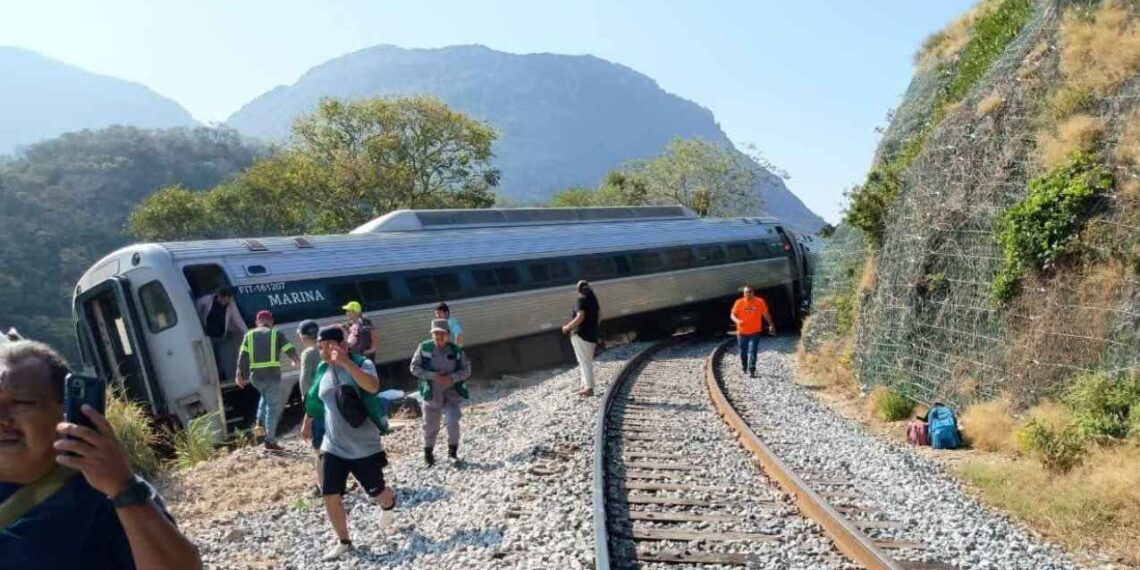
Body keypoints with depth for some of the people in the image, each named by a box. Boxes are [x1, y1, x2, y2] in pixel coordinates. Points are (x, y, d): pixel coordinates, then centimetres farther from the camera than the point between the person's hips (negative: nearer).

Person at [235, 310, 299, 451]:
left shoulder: (249, 335, 11)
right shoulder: (276, 334, 4)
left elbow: (242, 356, 3)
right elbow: (290, 350, 0)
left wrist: (240, 375, 7)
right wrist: (296, 361, 20)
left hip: (255, 376, 4)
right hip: (272, 375, -4)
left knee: (266, 397, 32)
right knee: (273, 407, 3)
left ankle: (260, 423, 14)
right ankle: (270, 441, 2)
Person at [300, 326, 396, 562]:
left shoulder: (362, 364, -16)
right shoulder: (322, 370, 1)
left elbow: (373, 386, -39)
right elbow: (314, 399, 20)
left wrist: (346, 362, -46)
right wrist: (307, 423, 31)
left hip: (364, 447, -4)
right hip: (333, 447, 4)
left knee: (377, 492, 11)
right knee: (330, 496, -1)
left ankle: (388, 508, 48)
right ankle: (343, 541, 20)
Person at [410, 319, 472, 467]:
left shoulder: (456, 350, -6)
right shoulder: (424, 348, -9)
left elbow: (466, 370, -3)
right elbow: (414, 367, -8)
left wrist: (452, 378, -20)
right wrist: (432, 376, -20)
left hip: (451, 392, 0)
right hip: (431, 393, 0)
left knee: (453, 422, -14)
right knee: (430, 426, 11)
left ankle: (453, 452, 8)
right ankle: (428, 453, 35)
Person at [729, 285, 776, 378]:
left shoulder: (760, 302, -4)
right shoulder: (739, 302, -5)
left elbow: (766, 314, 8)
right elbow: (732, 315, -4)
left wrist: (771, 325, 10)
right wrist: (737, 321, -24)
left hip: (755, 332, -1)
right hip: (742, 332, 1)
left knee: (752, 351, -11)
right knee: (743, 352, 12)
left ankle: (751, 371, -13)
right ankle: (744, 368, 34)